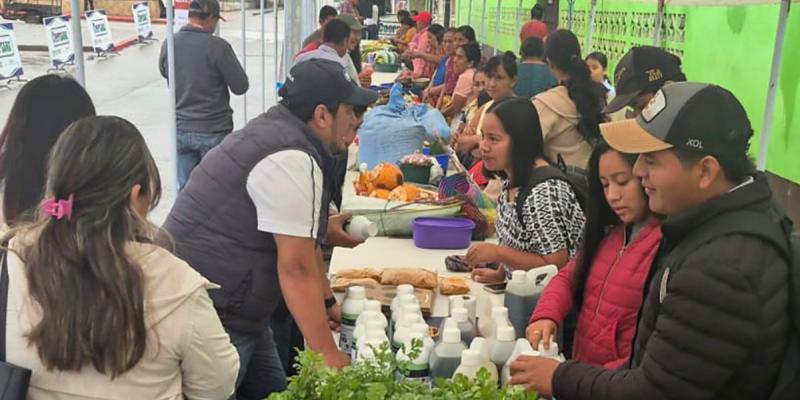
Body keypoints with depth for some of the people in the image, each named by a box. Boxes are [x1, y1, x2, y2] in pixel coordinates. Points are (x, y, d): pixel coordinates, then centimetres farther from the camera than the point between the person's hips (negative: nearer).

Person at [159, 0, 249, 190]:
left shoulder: (169, 44, -2)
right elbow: (240, 86, -12)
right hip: (214, 131, -4)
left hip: (181, 130, 4)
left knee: (186, 187, 14)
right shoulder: (217, 46, -17)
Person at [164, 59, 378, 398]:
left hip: (229, 308, 10)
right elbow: (296, 267, -23)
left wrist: (327, 302, 20)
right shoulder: (292, 160, -22)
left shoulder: (280, 132, 9)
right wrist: (327, 355, -17)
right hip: (210, 317, -10)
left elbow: (300, 243, 16)